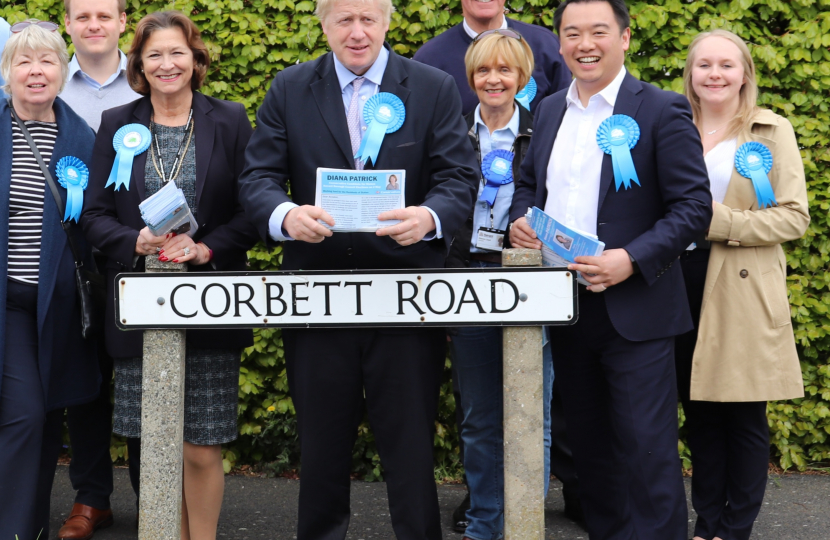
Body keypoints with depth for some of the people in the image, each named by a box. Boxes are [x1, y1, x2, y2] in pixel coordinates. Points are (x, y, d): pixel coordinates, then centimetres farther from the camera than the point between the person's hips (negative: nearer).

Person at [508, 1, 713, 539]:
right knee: (589, 443, 15)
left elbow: (694, 206, -11)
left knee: (647, 449, -5)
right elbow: (528, 184, 22)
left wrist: (631, 260, -22)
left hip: (634, 310, -6)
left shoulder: (663, 111, -7)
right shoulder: (549, 111, 11)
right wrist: (519, 220, -1)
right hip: (565, 308, 6)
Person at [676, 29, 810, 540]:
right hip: (685, 287, 3)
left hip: (745, 292, -3)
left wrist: (720, 222, -16)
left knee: (745, 418, 2)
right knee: (699, 413, 9)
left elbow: (794, 216, -6)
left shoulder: (772, 131, 1)